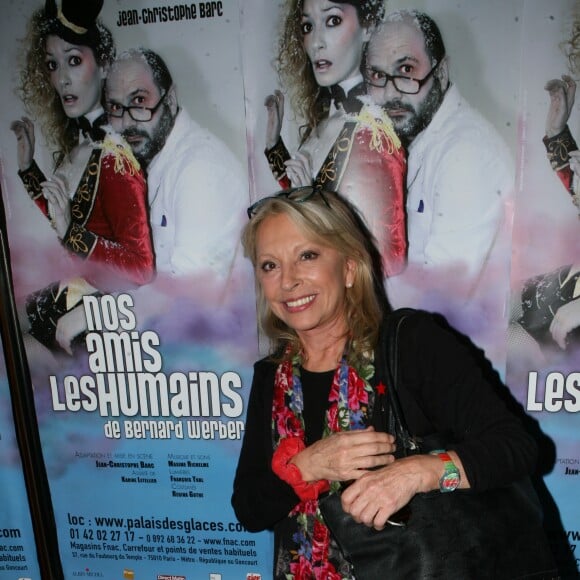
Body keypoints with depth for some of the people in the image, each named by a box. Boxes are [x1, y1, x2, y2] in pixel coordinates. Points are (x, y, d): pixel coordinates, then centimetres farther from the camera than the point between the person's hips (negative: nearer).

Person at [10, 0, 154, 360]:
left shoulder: (113, 155, -21)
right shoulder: (74, 141, 2)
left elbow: (141, 268, -21)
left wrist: (72, 232, -30)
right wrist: (27, 165, 10)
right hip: (69, 292, 8)